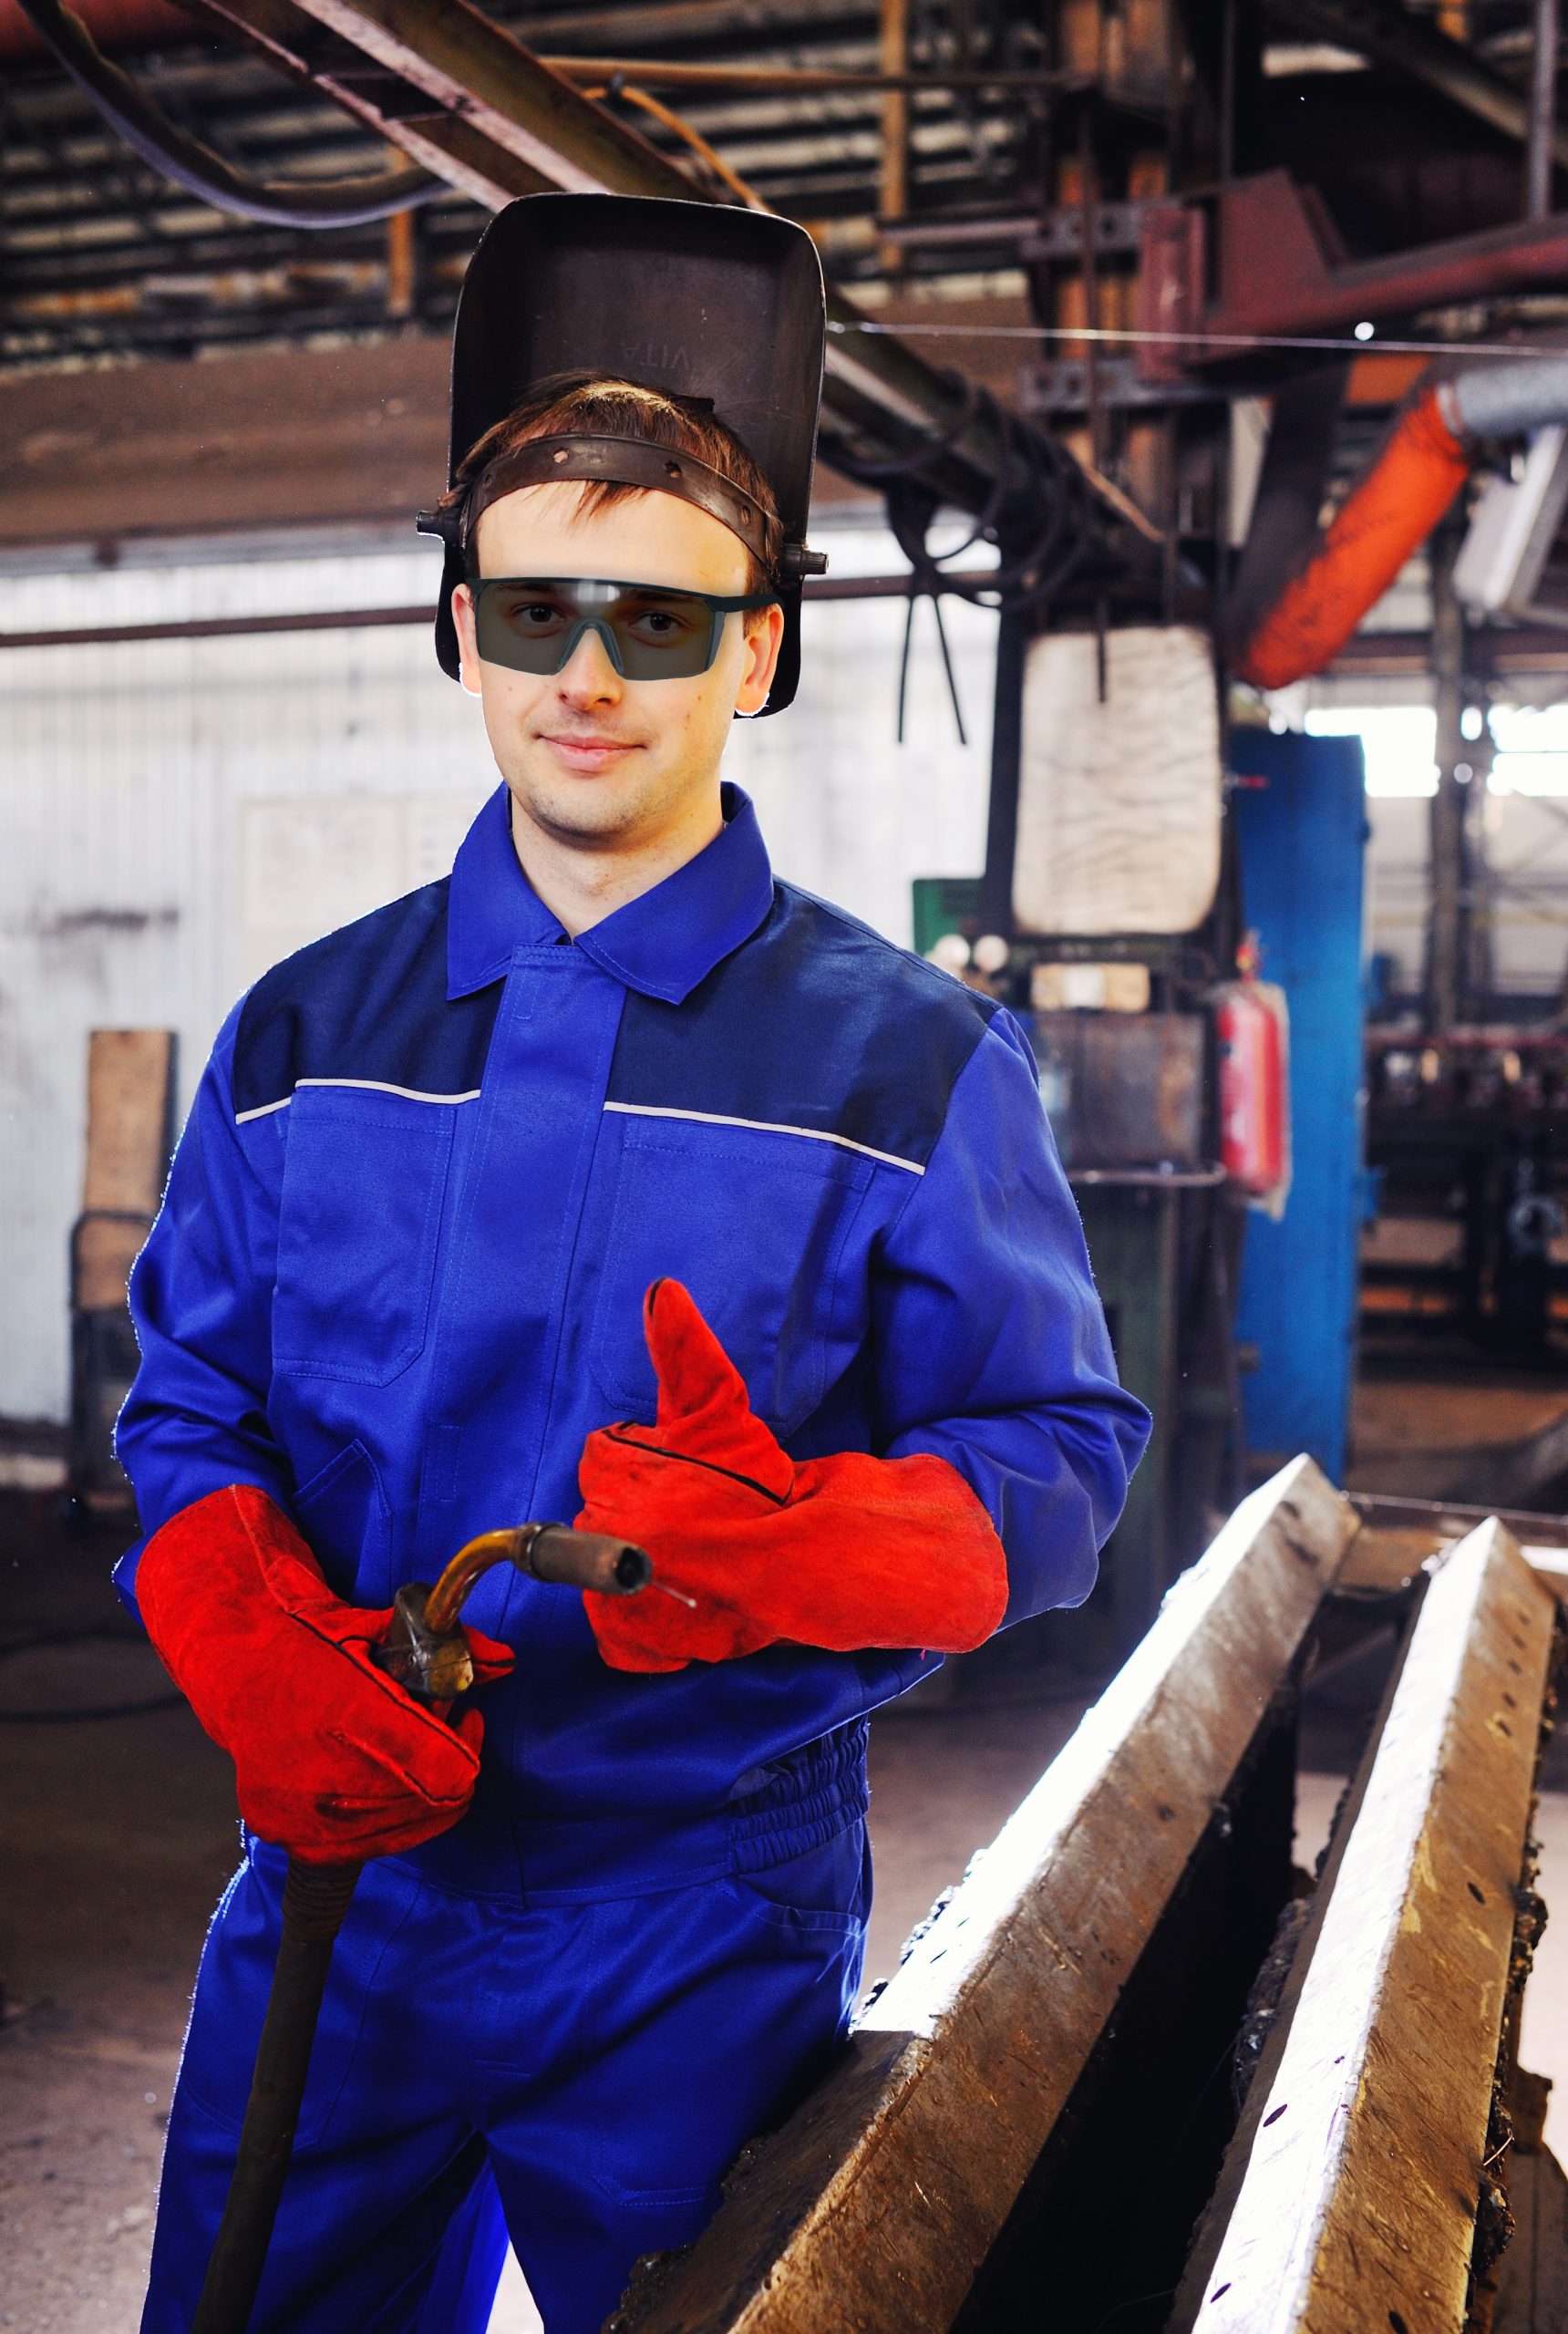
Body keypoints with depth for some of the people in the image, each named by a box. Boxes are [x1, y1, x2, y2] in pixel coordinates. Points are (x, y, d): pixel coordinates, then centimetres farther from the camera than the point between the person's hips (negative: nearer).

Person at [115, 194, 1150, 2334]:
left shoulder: (915, 1065, -7)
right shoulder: (305, 1032, 2)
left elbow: (1057, 1469, -9)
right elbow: (192, 1411, 5)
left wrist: (795, 1545, -29)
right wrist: (260, 1656, -16)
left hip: (703, 1937, -2)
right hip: (338, 1885, 3)